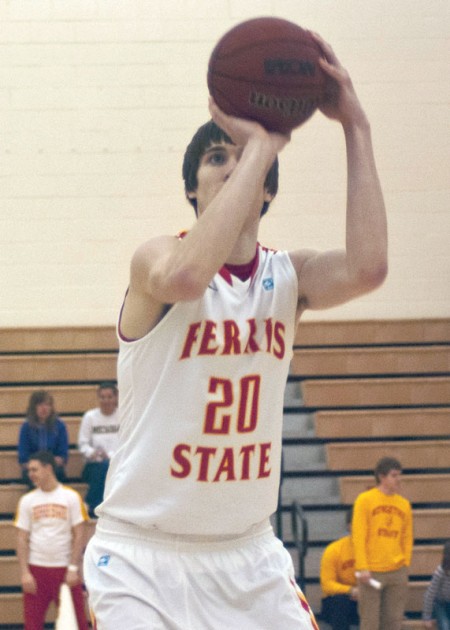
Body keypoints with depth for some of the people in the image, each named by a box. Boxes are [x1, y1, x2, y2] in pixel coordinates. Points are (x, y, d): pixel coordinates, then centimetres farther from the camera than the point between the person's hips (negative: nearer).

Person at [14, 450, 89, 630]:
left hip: (65, 569, -2)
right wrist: (24, 572, -5)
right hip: (36, 568, 2)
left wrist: (73, 568, -9)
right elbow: (22, 539, 4)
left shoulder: (71, 497, 0)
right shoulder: (27, 500, 5)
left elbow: (79, 536, -1)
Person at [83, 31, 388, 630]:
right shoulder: (155, 257, -10)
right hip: (142, 555, -4)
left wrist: (355, 126, -19)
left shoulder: (287, 277, 1)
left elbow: (366, 269, -21)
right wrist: (260, 144, -30)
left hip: (249, 554, 4)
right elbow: (185, 275, -36)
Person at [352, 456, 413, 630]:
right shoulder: (365, 500, -2)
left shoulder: (404, 504, 10)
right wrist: (362, 568, -12)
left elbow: (407, 538, 13)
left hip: (397, 572, 4)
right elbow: (358, 536, -6)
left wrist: (405, 564, 2)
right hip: (372, 572, -4)